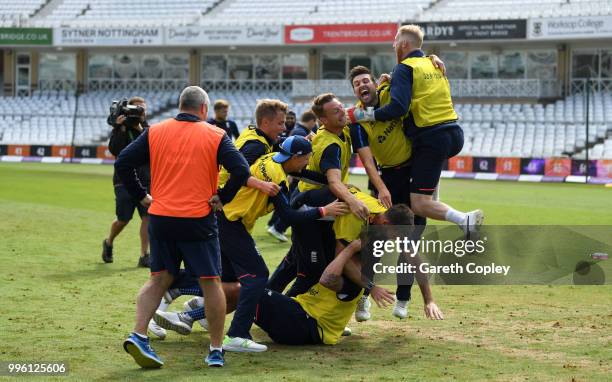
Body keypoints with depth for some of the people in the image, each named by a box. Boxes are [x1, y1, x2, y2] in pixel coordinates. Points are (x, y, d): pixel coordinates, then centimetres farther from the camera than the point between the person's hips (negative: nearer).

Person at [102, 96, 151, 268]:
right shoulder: (120, 129, 1)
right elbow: (114, 149, -15)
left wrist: (140, 129, -19)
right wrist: (120, 128, -22)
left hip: (145, 181, 2)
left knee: (147, 216, -12)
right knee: (123, 220, 2)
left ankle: (144, 255, -7)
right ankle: (108, 243, 32)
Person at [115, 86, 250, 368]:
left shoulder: (155, 132, 6)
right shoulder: (215, 136, -2)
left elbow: (123, 163, 2)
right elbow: (241, 170, -13)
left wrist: (141, 196, 9)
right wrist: (222, 197, -2)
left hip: (160, 218, 3)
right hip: (198, 219, -3)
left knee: (159, 279, 16)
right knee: (211, 282, 7)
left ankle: (138, 335, -1)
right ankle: (216, 350, 10)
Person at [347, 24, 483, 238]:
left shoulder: (404, 69, -5)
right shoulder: (434, 64, 18)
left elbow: (398, 108, -18)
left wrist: (364, 115, -11)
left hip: (431, 138, -8)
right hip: (454, 133, 8)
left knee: (419, 204, -8)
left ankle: (464, 220, -26)